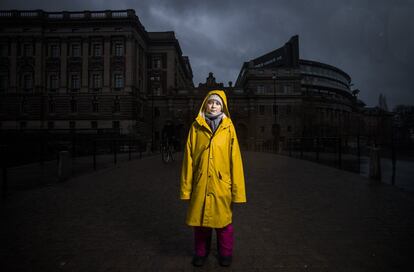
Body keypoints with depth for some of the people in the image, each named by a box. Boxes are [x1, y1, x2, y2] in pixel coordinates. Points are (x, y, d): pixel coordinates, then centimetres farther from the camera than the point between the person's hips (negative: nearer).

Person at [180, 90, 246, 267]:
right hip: (200, 183, 1)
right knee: (200, 219, 13)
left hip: (222, 183, 0)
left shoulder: (228, 127, 0)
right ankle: (201, 252, 37)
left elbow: (234, 158, -3)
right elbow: (188, 158, 1)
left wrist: (237, 189, -6)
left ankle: (225, 252, 36)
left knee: (223, 219, 12)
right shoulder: (196, 126, 1)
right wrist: (186, 187, -1)